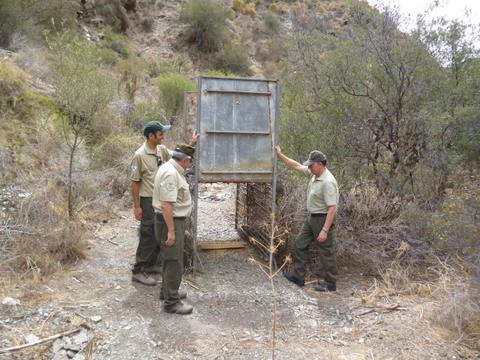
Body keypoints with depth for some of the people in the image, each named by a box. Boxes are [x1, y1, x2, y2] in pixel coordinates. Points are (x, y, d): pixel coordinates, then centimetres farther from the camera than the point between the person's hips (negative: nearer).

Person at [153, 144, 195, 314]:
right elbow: (166, 204, -28)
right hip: (170, 221, -11)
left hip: (174, 220, 11)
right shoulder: (170, 174, -24)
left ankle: (168, 291, 36)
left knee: (171, 259, 21)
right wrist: (170, 230, -27)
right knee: (174, 261, -5)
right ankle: (171, 302, 4)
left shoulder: (173, 169, 8)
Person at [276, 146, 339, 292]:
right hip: (311, 217, 10)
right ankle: (298, 276, 26)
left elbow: (332, 208, -28)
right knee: (300, 244, 15)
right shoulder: (314, 173, 0)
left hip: (323, 219, -10)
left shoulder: (328, 182, -27)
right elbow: (297, 166, 13)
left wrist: (325, 230, -29)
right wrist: (280, 155, 10)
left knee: (326, 252, 3)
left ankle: (330, 284, 19)